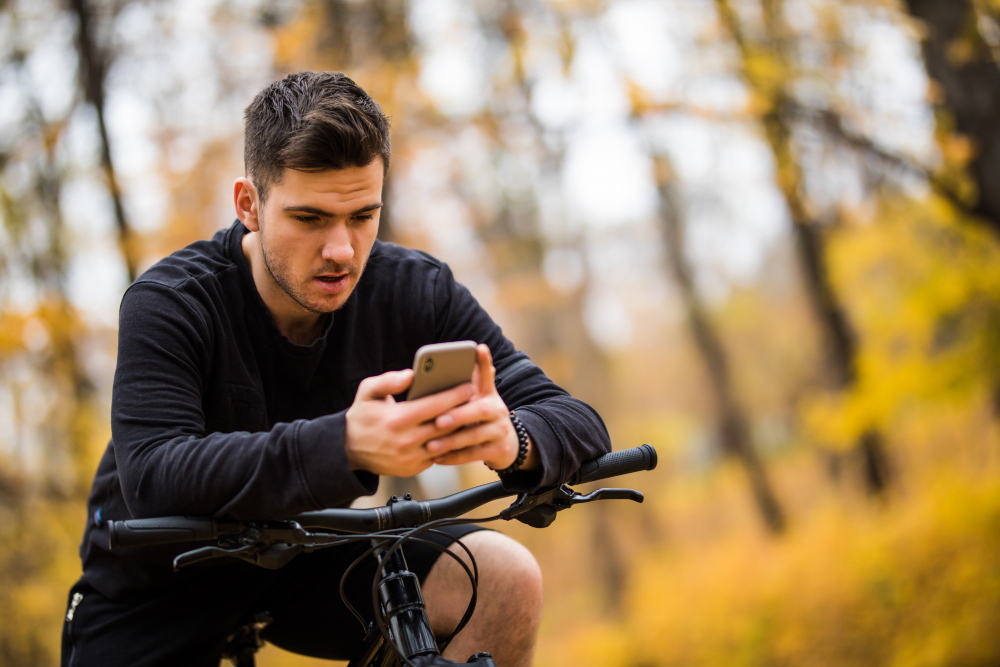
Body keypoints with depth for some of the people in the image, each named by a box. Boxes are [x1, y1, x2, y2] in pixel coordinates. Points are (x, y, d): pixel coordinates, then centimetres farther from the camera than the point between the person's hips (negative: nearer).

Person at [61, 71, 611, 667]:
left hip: (306, 559, 3)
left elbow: (581, 424, -18)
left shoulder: (415, 292, -15)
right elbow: (155, 480, -40)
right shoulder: (169, 304, -24)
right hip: (158, 587, -2)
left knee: (506, 579, -20)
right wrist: (346, 445, -54)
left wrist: (509, 439, -44)